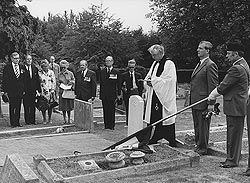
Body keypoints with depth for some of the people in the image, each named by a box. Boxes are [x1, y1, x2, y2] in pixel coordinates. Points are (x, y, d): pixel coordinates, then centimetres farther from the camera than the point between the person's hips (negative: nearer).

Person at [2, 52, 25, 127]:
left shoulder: (22, 67, 11)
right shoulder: (7, 67, 0)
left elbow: (23, 79, 12)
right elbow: (4, 80, -2)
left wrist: (24, 89, 5)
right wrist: (5, 90, -8)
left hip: (20, 90, 3)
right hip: (11, 91, -3)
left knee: (18, 107, 6)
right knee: (12, 107, 1)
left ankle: (17, 122, 13)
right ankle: (13, 123, 7)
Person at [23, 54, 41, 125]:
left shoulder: (35, 68, 10)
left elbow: (37, 80, 11)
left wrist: (38, 89, 5)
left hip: (33, 90, 4)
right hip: (25, 90, -4)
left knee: (33, 106, 7)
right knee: (26, 106, 2)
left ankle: (32, 120, 14)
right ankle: (27, 120, 10)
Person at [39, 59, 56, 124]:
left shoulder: (51, 72, 7)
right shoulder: (39, 73, 1)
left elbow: (54, 82, 6)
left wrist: (53, 90, -2)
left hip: (51, 91, 2)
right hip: (43, 92, -2)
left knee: (50, 106, 2)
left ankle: (49, 119, 13)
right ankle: (44, 119, 7)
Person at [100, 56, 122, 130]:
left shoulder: (116, 72, 1)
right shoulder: (102, 71, 12)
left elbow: (119, 84, 2)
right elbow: (101, 83, 13)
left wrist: (119, 94, -1)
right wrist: (100, 93, 8)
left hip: (112, 94, -3)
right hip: (104, 95, 3)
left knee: (111, 111, -1)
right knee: (105, 110, 6)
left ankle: (111, 126, 7)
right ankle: (106, 125, 12)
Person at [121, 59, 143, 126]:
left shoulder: (138, 75, 9)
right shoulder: (124, 75, 9)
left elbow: (141, 86, 9)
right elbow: (121, 85, 10)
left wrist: (140, 94, 1)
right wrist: (123, 88, -9)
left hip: (135, 93, 0)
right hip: (127, 93, 1)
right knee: (127, 109, 2)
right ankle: (127, 123, 9)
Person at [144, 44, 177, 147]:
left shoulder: (169, 64, -9)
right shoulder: (155, 64, 15)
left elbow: (168, 80, -18)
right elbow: (148, 77, 18)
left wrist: (153, 80, -16)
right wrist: (148, 81, -5)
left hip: (165, 97, -7)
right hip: (154, 96, 7)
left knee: (166, 118, -3)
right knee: (154, 118, 8)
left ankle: (172, 141, 7)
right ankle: (154, 138, 16)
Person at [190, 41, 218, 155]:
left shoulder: (210, 65, -13)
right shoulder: (199, 64, 17)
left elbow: (213, 86, -16)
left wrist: (211, 104, -19)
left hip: (203, 103, -9)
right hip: (195, 102, 9)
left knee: (203, 127, 2)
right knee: (197, 125, 17)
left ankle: (203, 149, 13)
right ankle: (198, 145, 30)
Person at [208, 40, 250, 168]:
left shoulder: (237, 68, -20)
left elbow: (223, 87, -17)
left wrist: (212, 95, -2)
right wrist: (215, 92, 9)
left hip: (235, 108, -10)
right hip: (237, 106, 10)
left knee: (234, 134, 0)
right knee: (232, 134, 16)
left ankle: (233, 160, 10)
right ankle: (231, 158, 25)